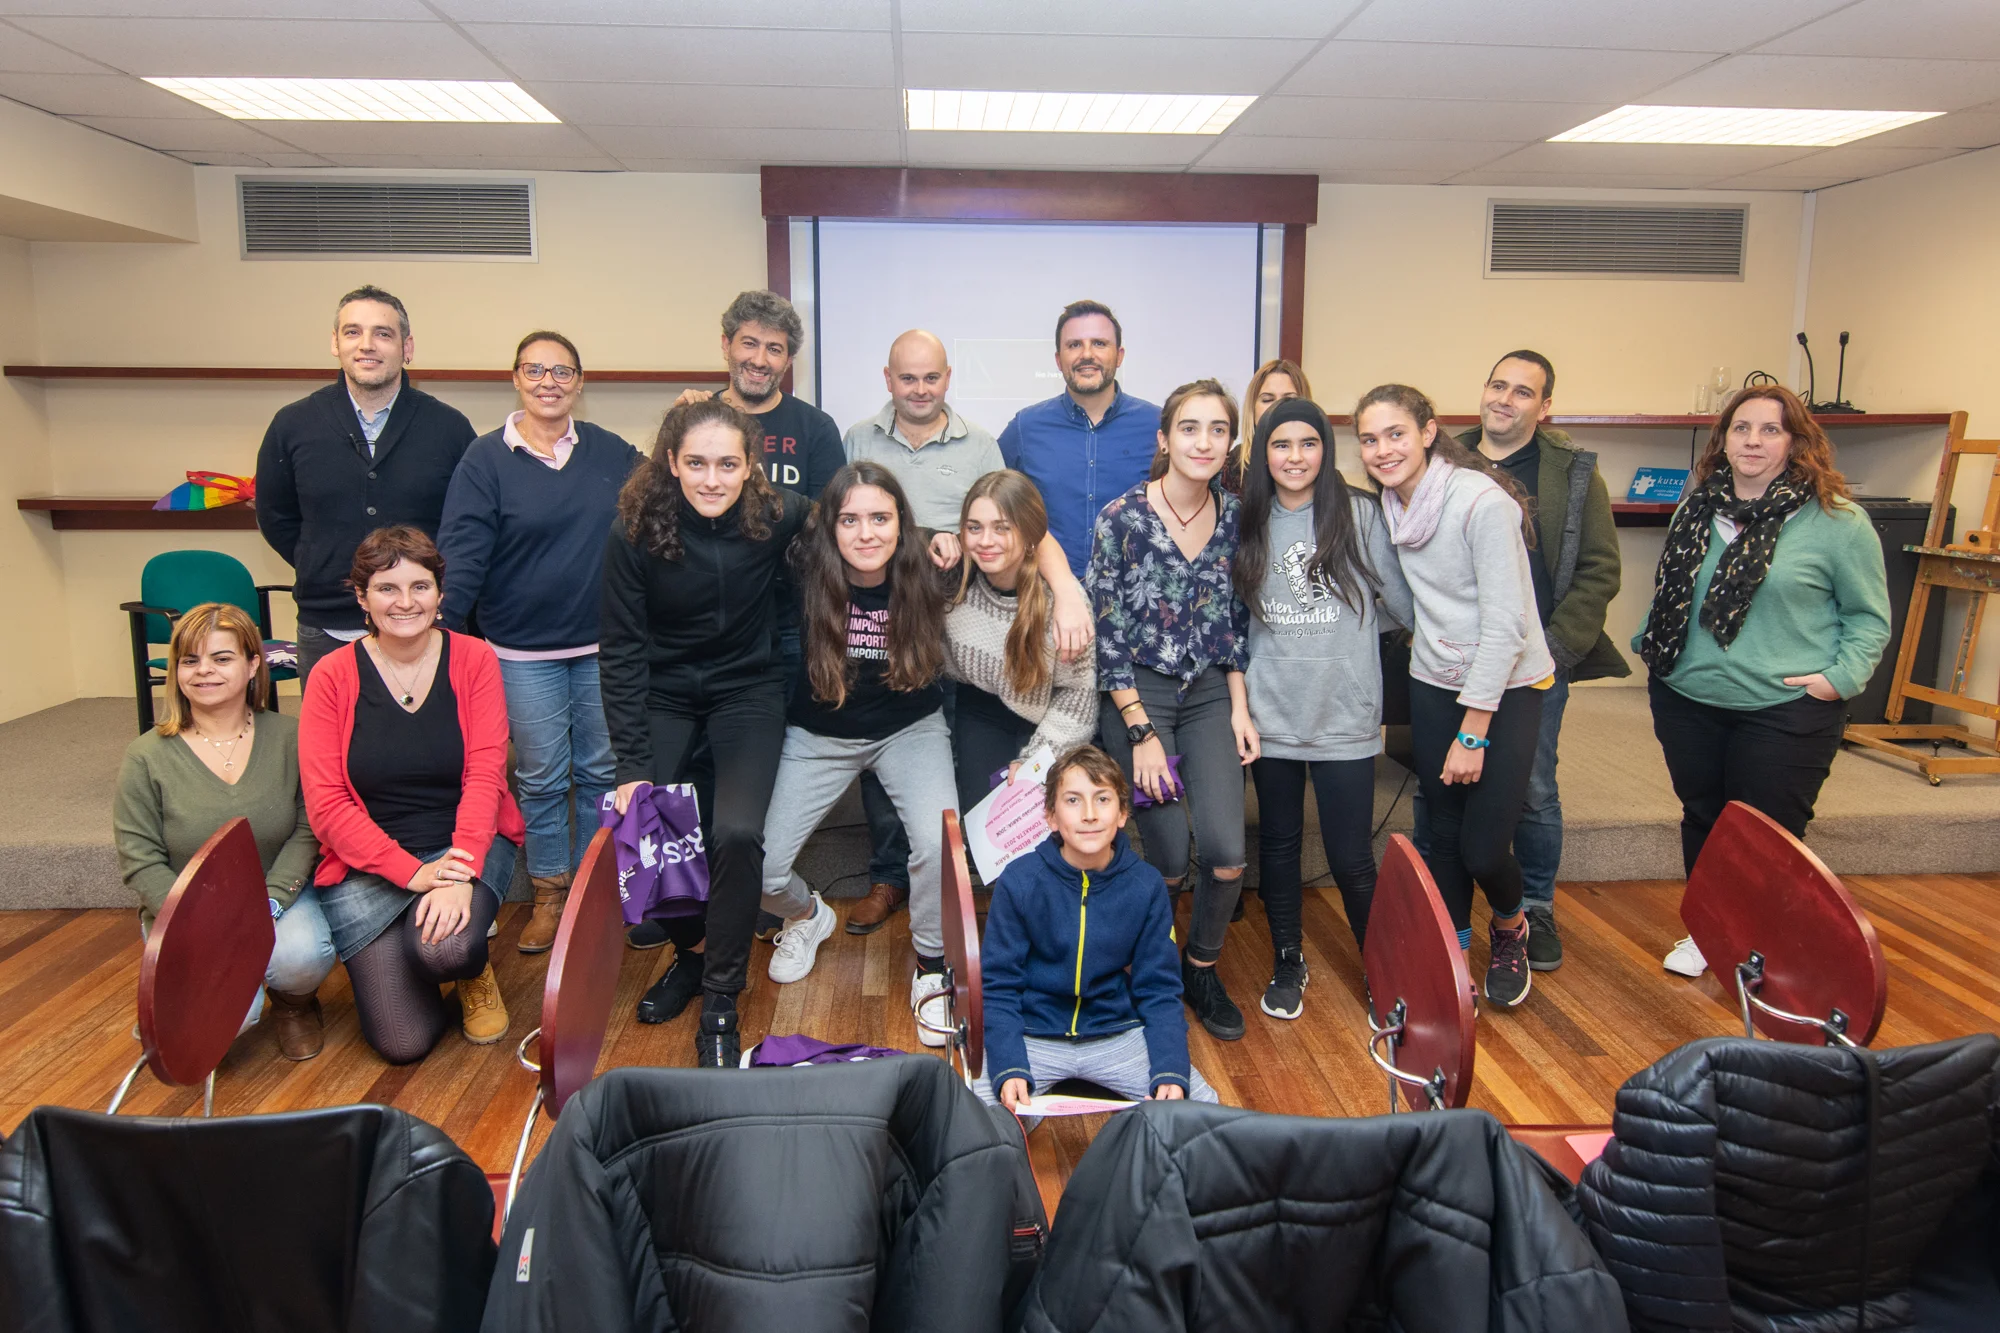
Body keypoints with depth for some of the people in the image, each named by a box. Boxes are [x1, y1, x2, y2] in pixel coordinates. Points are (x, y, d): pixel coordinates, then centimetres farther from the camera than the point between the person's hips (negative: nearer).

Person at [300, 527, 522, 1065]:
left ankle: (474, 969, 7)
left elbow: (484, 776, -10)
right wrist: (412, 873, -20)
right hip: (366, 863, 1)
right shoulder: (333, 675, -4)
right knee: (404, 1043, -8)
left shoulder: (474, 659, -3)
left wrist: (459, 871, -25)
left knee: (446, 948, -32)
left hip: (465, 844, 0)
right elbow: (325, 803, -9)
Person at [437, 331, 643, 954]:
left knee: (601, 771, 12)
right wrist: (440, 627, -19)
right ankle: (549, 894, 26)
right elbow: (462, 551, -10)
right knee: (540, 778, 9)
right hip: (524, 651, -2)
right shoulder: (486, 459, -4)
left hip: (604, 645, 2)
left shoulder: (612, 452, 4)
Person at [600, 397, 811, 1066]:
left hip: (747, 689, -1)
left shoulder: (779, 516, -16)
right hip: (663, 693, 1)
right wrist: (633, 766, -16)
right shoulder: (634, 532, -16)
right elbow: (620, 652, -12)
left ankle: (720, 1001, -1)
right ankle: (692, 949, 18)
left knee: (737, 833, -21)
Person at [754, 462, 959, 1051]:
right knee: (761, 871, -7)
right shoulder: (806, 576, -20)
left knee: (940, 845, -26)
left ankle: (931, 968, 4)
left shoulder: (925, 577, -16)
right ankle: (807, 916, 32)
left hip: (909, 728, 0)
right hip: (819, 736, 1)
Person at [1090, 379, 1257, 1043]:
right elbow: (1107, 633, -12)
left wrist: (1239, 707, 4)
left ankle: (1202, 970, 20)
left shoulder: (1234, 515, 0)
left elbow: (1235, 619, 10)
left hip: (1210, 693, 4)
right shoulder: (1122, 517, -14)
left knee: (1227, 850, -7)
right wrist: (1141, 733, -13)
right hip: (1138, 694, -4)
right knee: (1169, 859, -2)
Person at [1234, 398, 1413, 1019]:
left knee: (1351, 860, -1)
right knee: (1278, 844, 14)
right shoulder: (1250, 524, 6)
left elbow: (1402, 601, -1)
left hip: (1345, 715, -3)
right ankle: (1287, 963, 33)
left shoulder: (1359, 514, -4)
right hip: (1272, 712, 3)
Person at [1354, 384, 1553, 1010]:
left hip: (1508, 687, -5)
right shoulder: (1392, 503, 1)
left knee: (1483, 847, -5)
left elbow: (1506, 625, -21)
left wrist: (1473, 733, -19)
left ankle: (1510, 930, 28)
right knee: (1444, 835, 8)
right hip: (1434, 683, 5)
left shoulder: (1482, 502, -21)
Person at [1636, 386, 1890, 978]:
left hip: (1785, 710, -4)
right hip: (1686, 701, 5)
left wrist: (1841, 677, -13)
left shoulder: (1837, 519, -6)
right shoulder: (1697, 508, 8)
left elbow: (1869, 615, -2)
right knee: (1701, 819, 15)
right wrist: (1651, 646, 7)